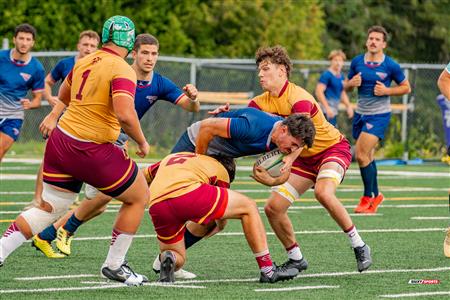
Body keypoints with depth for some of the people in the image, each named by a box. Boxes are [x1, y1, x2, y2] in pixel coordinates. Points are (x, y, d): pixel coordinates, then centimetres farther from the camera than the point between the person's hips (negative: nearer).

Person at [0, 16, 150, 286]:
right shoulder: (123, 71, -15)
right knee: (139, 197, 12)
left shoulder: (84, 62, 7)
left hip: (59, 141, 7)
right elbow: (125, 114, -28)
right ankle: (114, 265, 16)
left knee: (49, 208, 17)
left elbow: (63, 96, 24)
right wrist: (142, 142, -11)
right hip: (92, 152, -7)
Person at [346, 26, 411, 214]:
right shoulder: (357, 62, 3)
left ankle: (368, 197, -4)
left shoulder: (390, 66, -8)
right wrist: (352, 83, -9)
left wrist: (387, 90, -14)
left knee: (361, 155, -16)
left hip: (379, 115, -5)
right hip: (360, 113, 5)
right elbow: (347, 86, 15)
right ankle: (375, 195, 29)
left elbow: (406, 88, 1)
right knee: (367, 157, 13)